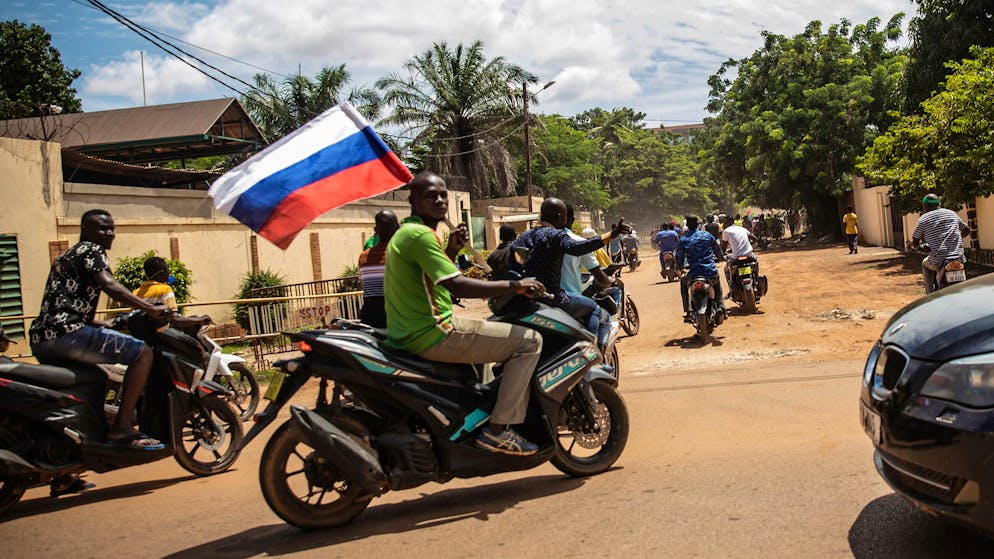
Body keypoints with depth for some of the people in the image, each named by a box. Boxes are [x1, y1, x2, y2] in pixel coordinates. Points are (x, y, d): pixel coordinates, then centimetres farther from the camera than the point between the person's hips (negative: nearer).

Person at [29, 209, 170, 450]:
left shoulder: (67, 256, 29)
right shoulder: (91, 250, 1)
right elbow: (109, 285, -19)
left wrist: (102, 324, 41)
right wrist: (150, 308, -25)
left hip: (41, 340, 11)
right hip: (66, 333, -11)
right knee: (141, 352, -17)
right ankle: (121, 428, -21)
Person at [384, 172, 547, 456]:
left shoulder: (404, 233, 17)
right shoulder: (419, 234, -16)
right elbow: (458, 286, -26)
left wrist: (451, 249, 11)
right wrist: (515, 286, -18)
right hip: (433, 336, -11)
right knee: (529, 341, -11)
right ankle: (497, 429, -10)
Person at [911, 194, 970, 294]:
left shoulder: (923, 219, 2)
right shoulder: (952, 213, 14)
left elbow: (915, 240, 4)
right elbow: (966, 230, 24)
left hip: (938, 261, -3)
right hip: (958, 258, 3)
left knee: (925, 264, 30)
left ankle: (931, 292, 21)